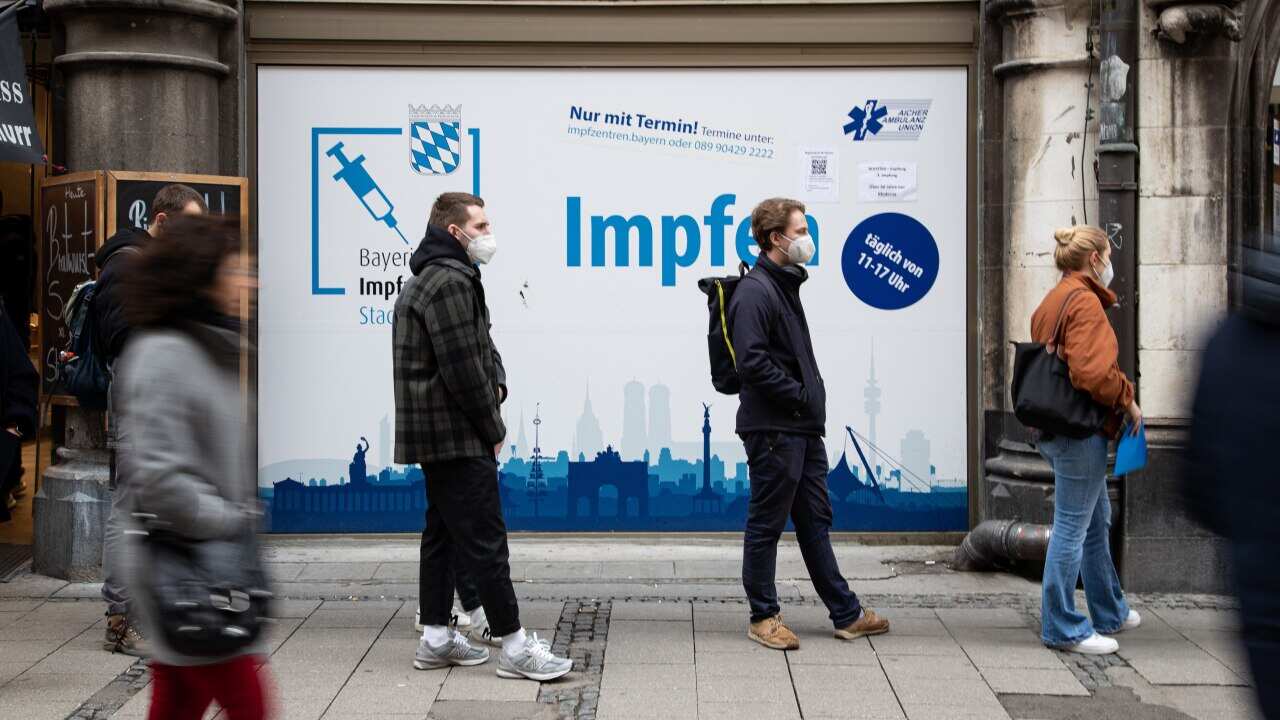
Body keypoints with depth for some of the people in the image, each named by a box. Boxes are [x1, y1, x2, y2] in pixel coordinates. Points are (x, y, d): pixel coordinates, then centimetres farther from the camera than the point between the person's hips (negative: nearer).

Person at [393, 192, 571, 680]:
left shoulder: (431, 280, 18)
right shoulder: (450, 283, -17)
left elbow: (481, 346, 20)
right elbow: (462, 369, -20)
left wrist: (496, 380, 0)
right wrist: (494, 429, -10)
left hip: (435, 437, 11)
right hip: (457, 437, -11)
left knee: (443, 534, 14)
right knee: (484, 539, -7)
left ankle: (437, 639, 21)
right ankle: (515, 648, -3)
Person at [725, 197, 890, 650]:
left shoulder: (786, 285, 17)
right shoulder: (755, 291, -15)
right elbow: (752, 362, -24)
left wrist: (811, 397, 10)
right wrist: (801, 396, -15)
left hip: (803, 429, 10)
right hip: (773, 430, -10)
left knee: (815, 521, 14)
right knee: (766, 525, 2)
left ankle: (846, 614, 21)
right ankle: (763, 617, 13)